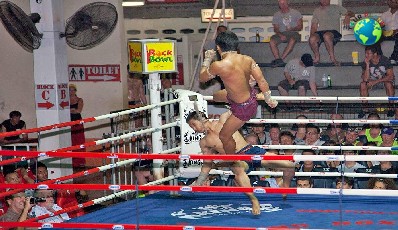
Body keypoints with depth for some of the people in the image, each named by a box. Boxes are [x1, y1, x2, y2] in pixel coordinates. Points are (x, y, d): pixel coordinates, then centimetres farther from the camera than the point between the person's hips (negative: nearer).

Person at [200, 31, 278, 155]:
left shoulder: (218, 66, -28)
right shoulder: (247, 60, -12)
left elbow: (202, 78, -8)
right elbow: (261, 81, -7)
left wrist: (207, 60, 8)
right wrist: (268, 99, 7)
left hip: (244, 107, -7)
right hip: (250, 94, 7)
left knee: (224, 135, 16)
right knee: (217, 96, 30)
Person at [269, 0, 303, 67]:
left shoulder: (295, 12, 10)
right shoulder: (276, 15, 16)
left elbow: (300, 27, 5)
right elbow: (276, 29, 8)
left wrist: (292, 29, -16)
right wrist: (280, 35, -14)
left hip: (293, 33, -2)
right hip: (281, 33, 2)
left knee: (292, 40, -39)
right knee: (272, 41, -30)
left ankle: (281, 59, -41)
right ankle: (278, 59, -40)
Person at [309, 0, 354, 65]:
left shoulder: (336, 8, 19)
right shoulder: (317, 10, 25)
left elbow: (351, 14, 15)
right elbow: (314, 26, 19)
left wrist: (347, 16, -10)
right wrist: (311, 35, -1)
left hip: (333, 31, -2)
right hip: (320, 32, 2)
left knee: (327, 36, -40)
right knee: (312, 39, -34)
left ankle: (332, 58, -28)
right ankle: (317, 57, -10)